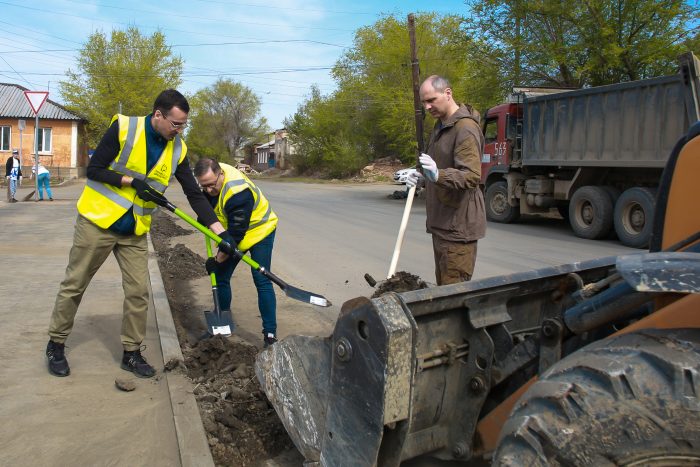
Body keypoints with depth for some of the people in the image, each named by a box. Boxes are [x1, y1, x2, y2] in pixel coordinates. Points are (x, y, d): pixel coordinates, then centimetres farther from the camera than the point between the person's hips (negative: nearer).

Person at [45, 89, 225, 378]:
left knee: (138, 292, 3)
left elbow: (194, 194, -4)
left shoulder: (177, 149, -2)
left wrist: (221, 231, -12)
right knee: (74, 285, 8)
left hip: (135, 232, 4)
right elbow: (93, 170, -11)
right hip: (97, 222, -4)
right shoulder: (123, 128, -15)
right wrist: (131, 181, -22)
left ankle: (132, 353, 18)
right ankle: (56, 345, 26)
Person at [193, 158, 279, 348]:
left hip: (259, 231, -8)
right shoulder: (210, 175, -12)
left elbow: (235, 235, -31)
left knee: (262, 282, -13)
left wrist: (218, 260, -22)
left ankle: (270, 334, -8)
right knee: (220, 277, 8)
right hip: (231, 232, 8)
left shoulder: (238, 193, -38)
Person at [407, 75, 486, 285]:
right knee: (442, 284, 14)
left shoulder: (465, 129, -15)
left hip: (458, 223, -10)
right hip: (441, 221, 10)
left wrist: (438, 175, -39)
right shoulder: (440, 126, 17)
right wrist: (423, 177, 10)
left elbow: (472, 176, -24)